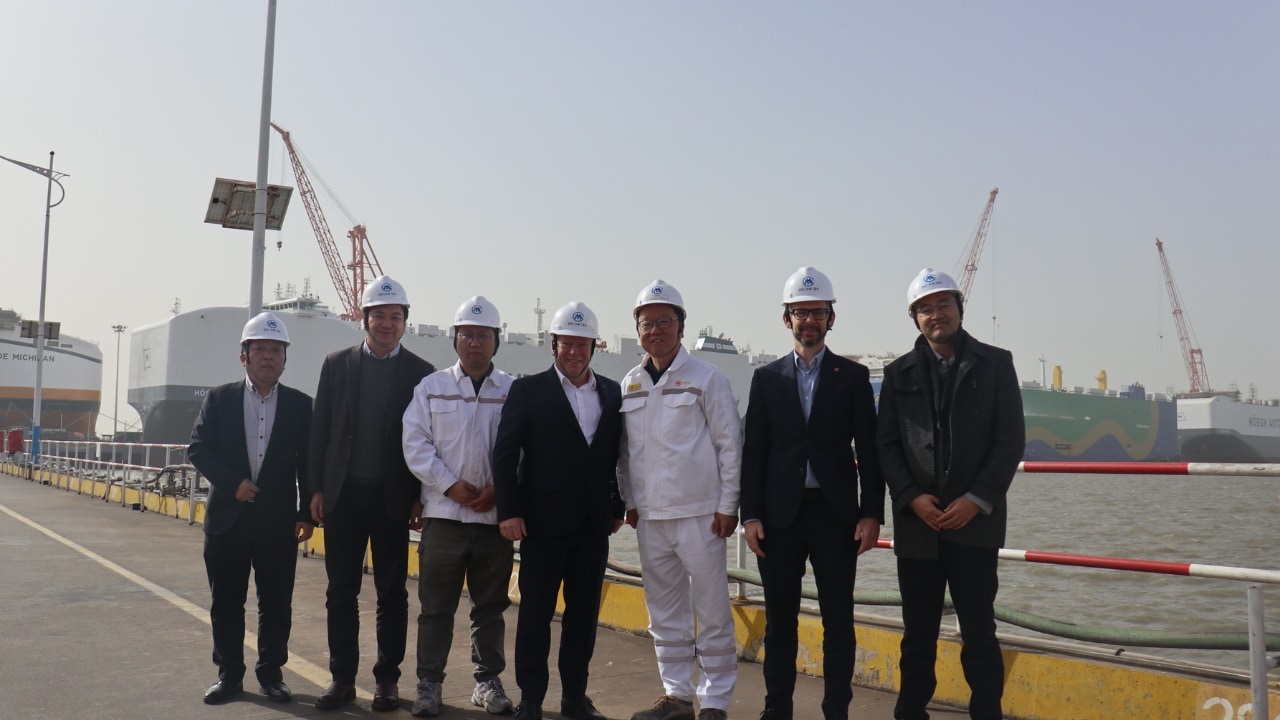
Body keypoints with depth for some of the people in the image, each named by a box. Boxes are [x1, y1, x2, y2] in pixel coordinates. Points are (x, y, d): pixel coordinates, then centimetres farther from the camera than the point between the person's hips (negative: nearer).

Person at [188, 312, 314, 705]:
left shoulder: (300, 405, 2)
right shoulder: (219, 399, 4)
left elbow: (308, 463, 3)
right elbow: (198, 448, 1)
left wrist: (307, 514, -2)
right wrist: (232, 483, -12)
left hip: (279, 522, 0)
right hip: (227, 517, 1)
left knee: (276, 602, 5)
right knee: (226, 601, 8)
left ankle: (271, 672, 19)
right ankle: (229, 674, 21)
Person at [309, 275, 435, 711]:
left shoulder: (420, 373, 1)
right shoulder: (337, 365, 6)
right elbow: (320, 429, 6)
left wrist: (420, 496, -5)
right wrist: (317, 489, 1)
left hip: (393, 497, -1)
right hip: (343, 494, 2)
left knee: (392, 592, 6)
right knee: (341, 590, 7)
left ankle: (387, 679, 17)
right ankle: (342, 678, 18)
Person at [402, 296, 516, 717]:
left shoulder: (513, 391, 4)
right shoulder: (431, 387, 6)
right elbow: (416, 444, 0)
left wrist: (499, 489, -10)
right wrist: (451, 485, -10)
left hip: (495, 514, 0)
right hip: (443, 513, 0)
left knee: (491, 606, 10)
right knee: (436, 605, 5)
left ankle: (488, 681, 22)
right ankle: (429, 683, 16)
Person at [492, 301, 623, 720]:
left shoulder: (612, 394, 9)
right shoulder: (528, 390, -1)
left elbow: (616, 457, 13)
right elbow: (504, 454, -4)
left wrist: (617, 508, 9)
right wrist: (509, 511, -10)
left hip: (593, 524, 4)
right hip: (544, 522, -3)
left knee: (584, 612, 9)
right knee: (535, 612, 4)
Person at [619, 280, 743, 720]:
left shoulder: (706, 378, -3)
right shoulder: (630, 385, 10)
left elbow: (730, 444, -3)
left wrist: (727, 506, -6)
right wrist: (629, 501, 12)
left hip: (699, 514, -5)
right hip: (649, 516, 5)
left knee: (712, 612, 0)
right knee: (664, 613, 12)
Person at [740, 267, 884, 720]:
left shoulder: (853, 377, 5)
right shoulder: (767, 378, 7)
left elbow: (868, 450, 2)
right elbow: (753, 451, 4)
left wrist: (871, 514, -5)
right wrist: (750, 515, -2)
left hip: (835, 514, -1)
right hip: (781, 515, 1)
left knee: (838, 621, 4)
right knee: (779, 620, 8)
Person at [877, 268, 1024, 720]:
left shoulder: (995, 363, 4)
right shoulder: (899, 373, 10)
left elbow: (1011, 439, -1)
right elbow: (886, 445, 6)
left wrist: (977, 499, -10)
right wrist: (912, 497, -8)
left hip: (975, 521, -2)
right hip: (916, 523, 2)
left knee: (979, 630, 0)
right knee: (917, 633, 8)